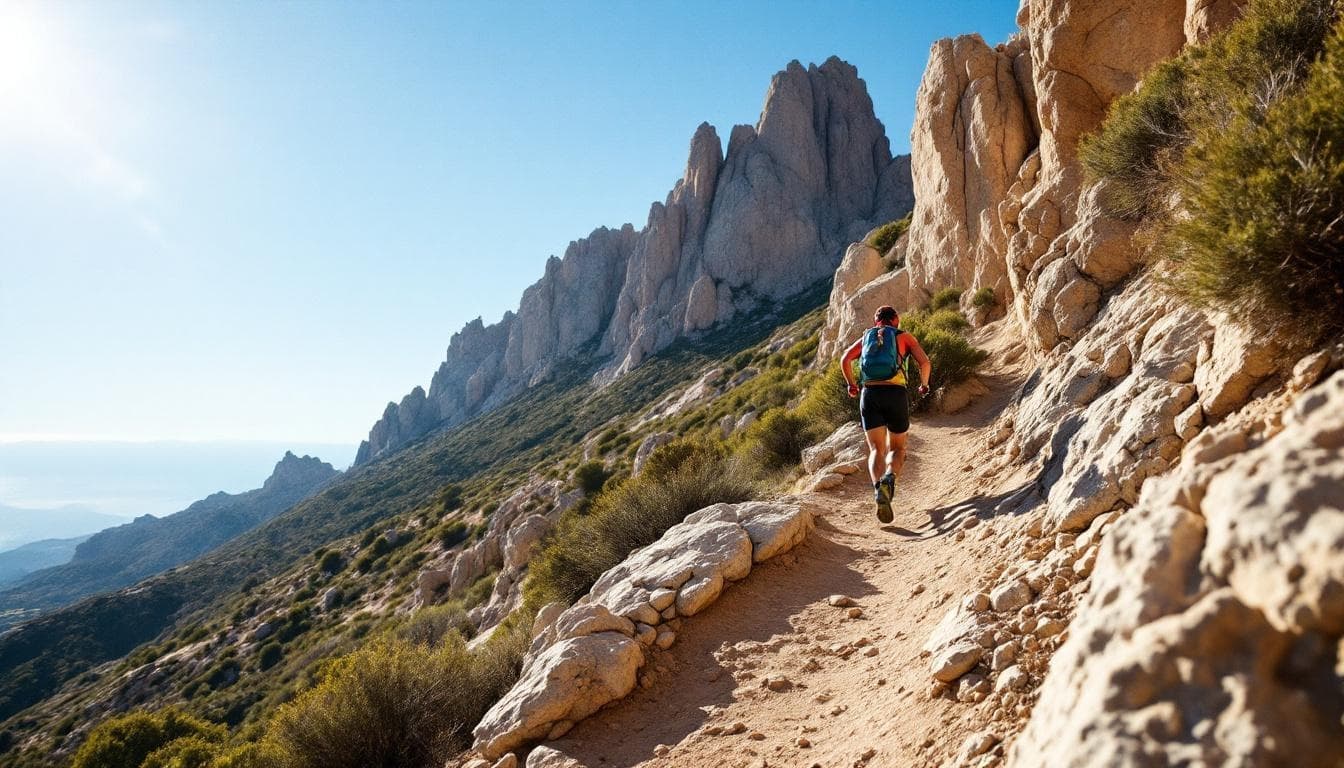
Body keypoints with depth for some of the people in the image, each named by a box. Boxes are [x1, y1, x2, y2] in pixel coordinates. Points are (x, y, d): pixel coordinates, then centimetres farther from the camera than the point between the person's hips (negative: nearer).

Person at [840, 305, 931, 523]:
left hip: (870, 394, 1)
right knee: (897, 448, 13)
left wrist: (851, 384, 19)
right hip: (896, 393, -1)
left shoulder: (866, 336, 21)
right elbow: (924, 362, 1)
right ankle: (889, 478, -20)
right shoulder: (905, 336, 15)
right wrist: (924, 384, 18)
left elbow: (845, 359, 6)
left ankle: (878, 489, -25)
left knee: (876, 450, 3)